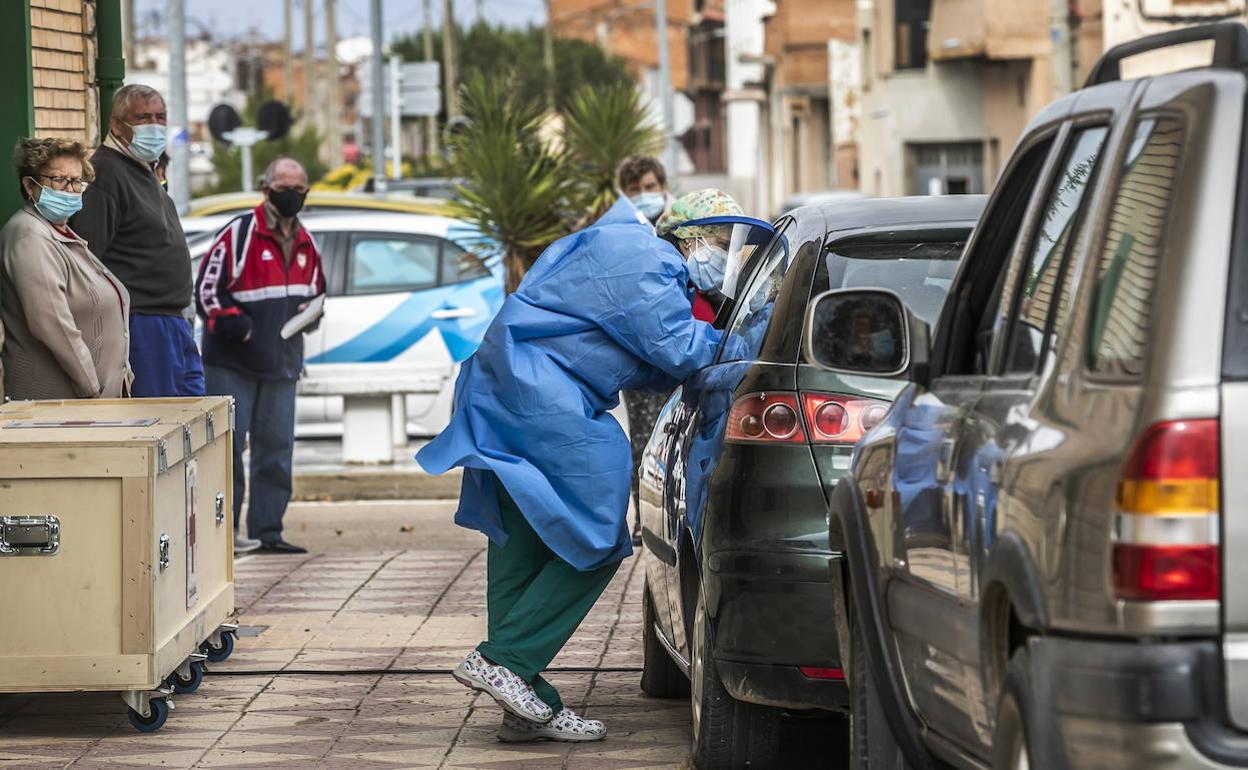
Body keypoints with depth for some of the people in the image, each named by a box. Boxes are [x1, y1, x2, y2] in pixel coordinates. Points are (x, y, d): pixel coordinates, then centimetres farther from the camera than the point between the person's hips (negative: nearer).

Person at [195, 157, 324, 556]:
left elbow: (315, 291, 26)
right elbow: (207, 288, -9)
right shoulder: (238, 234, -7)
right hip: (232, 363, -6)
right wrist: (235, 325, -18)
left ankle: (267, 531, 11)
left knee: (276, 448, 7)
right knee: (228, 444, -6)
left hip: (282, 363, 7)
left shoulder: (305, 243, 14)